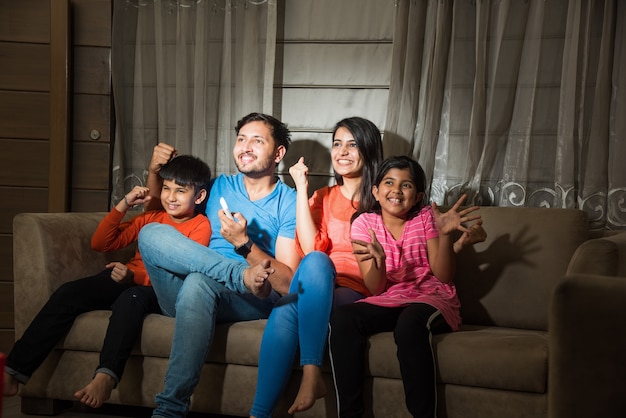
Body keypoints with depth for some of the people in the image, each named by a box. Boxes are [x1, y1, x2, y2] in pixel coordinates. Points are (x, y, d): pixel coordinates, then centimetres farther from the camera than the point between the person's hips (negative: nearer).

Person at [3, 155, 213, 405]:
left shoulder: (200, 226, 0)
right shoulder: (152, 217, 17)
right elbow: (101, 244, 14)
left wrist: (134, 276, -26)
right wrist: (123, 206, 2)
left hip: (160, 292, -5)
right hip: (126, 282, 5)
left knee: (131, 298, -39)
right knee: (69, 292, -18)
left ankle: (105, 377, -51)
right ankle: (13, 373, -22)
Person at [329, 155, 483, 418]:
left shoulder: (426, 218, 1)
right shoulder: (365, 223, 4)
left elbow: (444, 276, -5)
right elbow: (375, 289, -2)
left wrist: (445, 234, -20)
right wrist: (378, 260, -24)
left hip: (431, 299, -2)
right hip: (388, 302, 2)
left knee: (410, 322, -37)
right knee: (342, 318, -26)